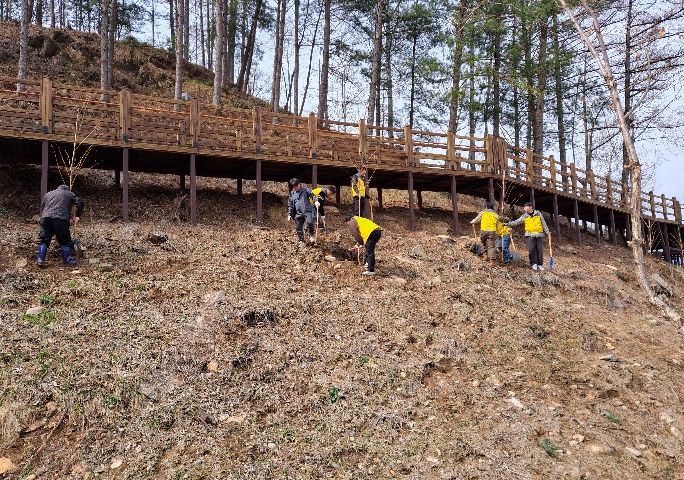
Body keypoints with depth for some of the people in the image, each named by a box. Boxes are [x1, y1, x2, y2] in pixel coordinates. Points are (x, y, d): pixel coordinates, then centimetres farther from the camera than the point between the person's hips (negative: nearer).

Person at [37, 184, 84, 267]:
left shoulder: (47, 194, 31)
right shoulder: (69, 194, 20)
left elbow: (41, 208, 29)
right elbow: (80, 203, 8)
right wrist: (78, 216, 13)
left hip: (45, 218, 3)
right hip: (60, 219, -3)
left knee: (43, 240, 8)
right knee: (65, 241, 6)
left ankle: (40, 260, 4)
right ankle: (67, 260, 10)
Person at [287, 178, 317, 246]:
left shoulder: (305, 189, 2)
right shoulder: (292, 193, 12)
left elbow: (312, 195, -7)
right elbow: (290, 205, 17)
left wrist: (316, 201, -27)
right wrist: (289, 215, 13)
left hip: (307, 211, -4)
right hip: (298, 213, 4)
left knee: (309, 222, -28)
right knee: (298, 228, 5)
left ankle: (311, 235, -3)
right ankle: (301, 241, 22)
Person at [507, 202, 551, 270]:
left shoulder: (538, 213, 5)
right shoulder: (524, 216, 6)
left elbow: (544, 223, 8)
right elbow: (517, 222, 3)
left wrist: (547, 231, 4)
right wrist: (508, 224, -7)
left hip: (539, 234, 0)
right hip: (530, 235, 0)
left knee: (540, 250, 1)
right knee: (532, 250, -10)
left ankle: (540, 264, 9)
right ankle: (534, 264, -3)